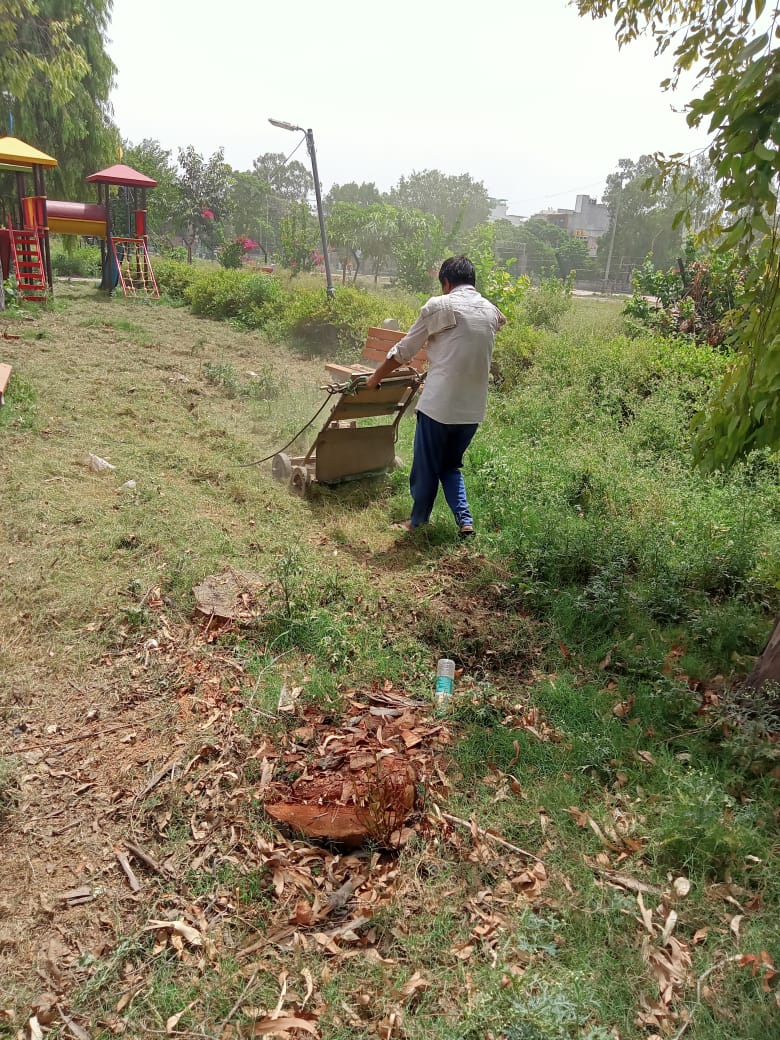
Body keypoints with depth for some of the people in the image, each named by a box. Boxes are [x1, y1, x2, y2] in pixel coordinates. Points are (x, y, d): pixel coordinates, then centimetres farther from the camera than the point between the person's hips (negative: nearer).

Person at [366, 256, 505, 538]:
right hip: (473, 407, 5)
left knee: (426, 466, 12)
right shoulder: (491, 311, 12)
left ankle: (418, 521, 27)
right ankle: (465, 521, 10)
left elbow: (403, 351, 1)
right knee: (451, 465, 22)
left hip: (439, 404, -5)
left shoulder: (439, 306, -4)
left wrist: (375, 378, 16)